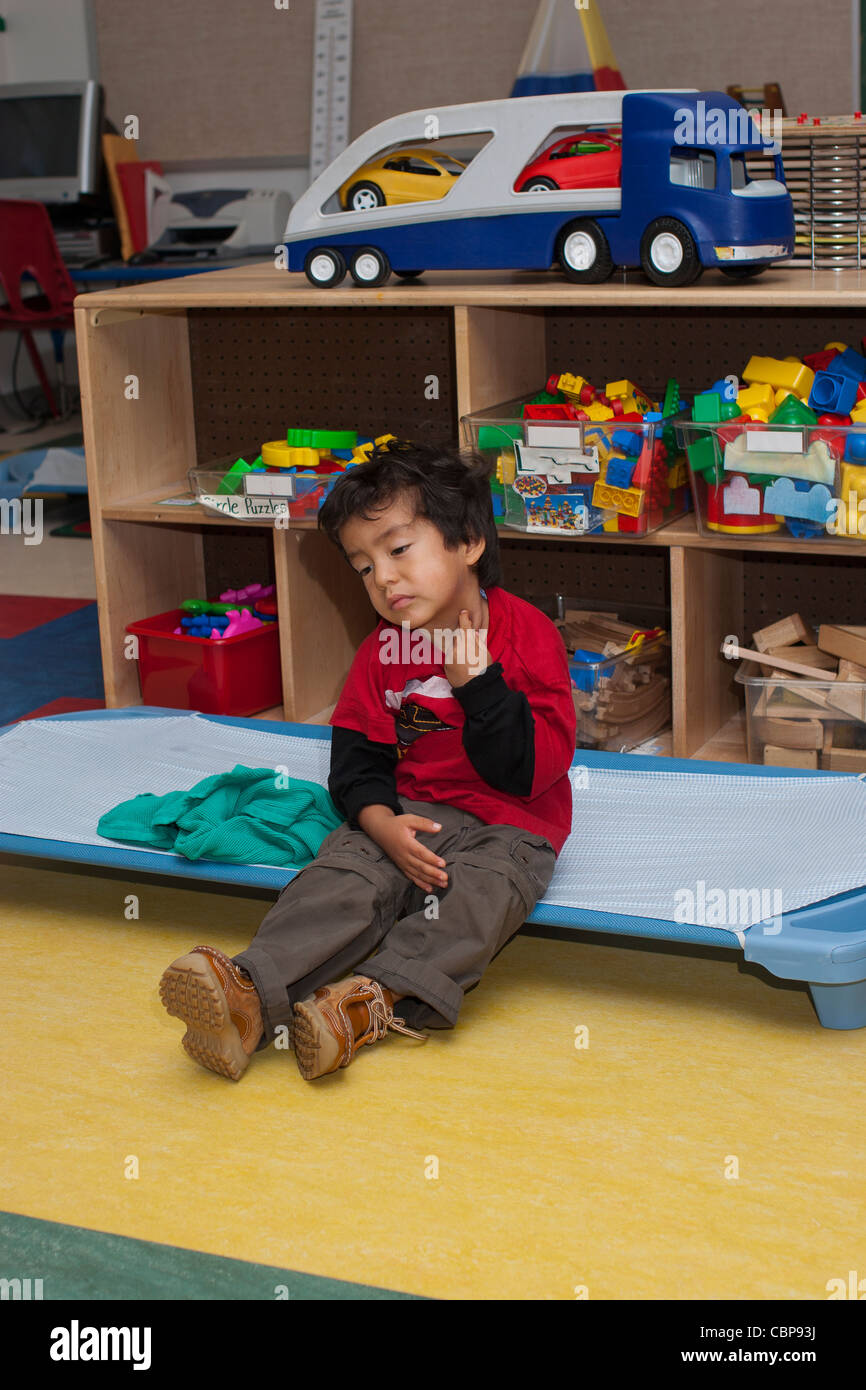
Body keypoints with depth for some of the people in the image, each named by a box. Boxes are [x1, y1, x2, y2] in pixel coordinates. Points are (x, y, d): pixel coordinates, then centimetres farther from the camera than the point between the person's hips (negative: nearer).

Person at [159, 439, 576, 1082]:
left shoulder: (527, 633, -6)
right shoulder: (383, 649, 8)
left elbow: (537, 766, -11)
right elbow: (357, 755, 6)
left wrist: (477, 683, -20)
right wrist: (382, 822, -14)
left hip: (507, 823, -3)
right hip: (408, 813, 3)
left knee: (480, 893, -34)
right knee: (341, 876, -24)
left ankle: (376, 996, -50)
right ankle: (251, 993, -42)